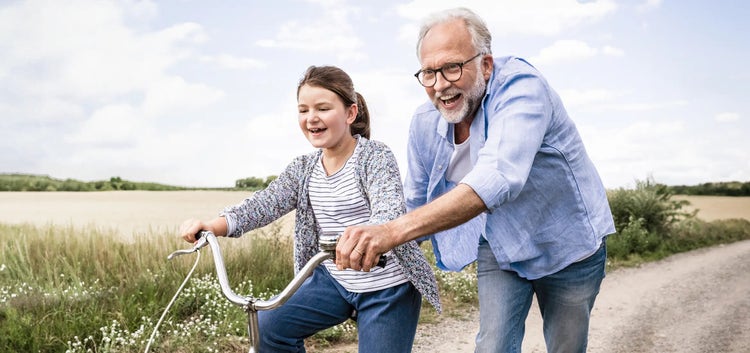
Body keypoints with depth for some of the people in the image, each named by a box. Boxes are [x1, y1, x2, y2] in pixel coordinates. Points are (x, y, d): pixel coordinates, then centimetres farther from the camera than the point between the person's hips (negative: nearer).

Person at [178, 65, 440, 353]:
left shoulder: (375, 155, -15)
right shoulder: (303, 169, 3)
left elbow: (391, 210, -32)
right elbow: (265, 203, -10)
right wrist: (214, 225, -29)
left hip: (387, 289, -5)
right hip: (333, 281, 6)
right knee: (267, 328, -3)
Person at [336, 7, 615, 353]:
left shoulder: (521, 87, -31)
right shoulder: (425, 121, -11)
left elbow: (497, 179, -48)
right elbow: (416, 200, 3)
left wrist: (393, 231, -56)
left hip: (566, 244, -3)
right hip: (499, 247, 4)